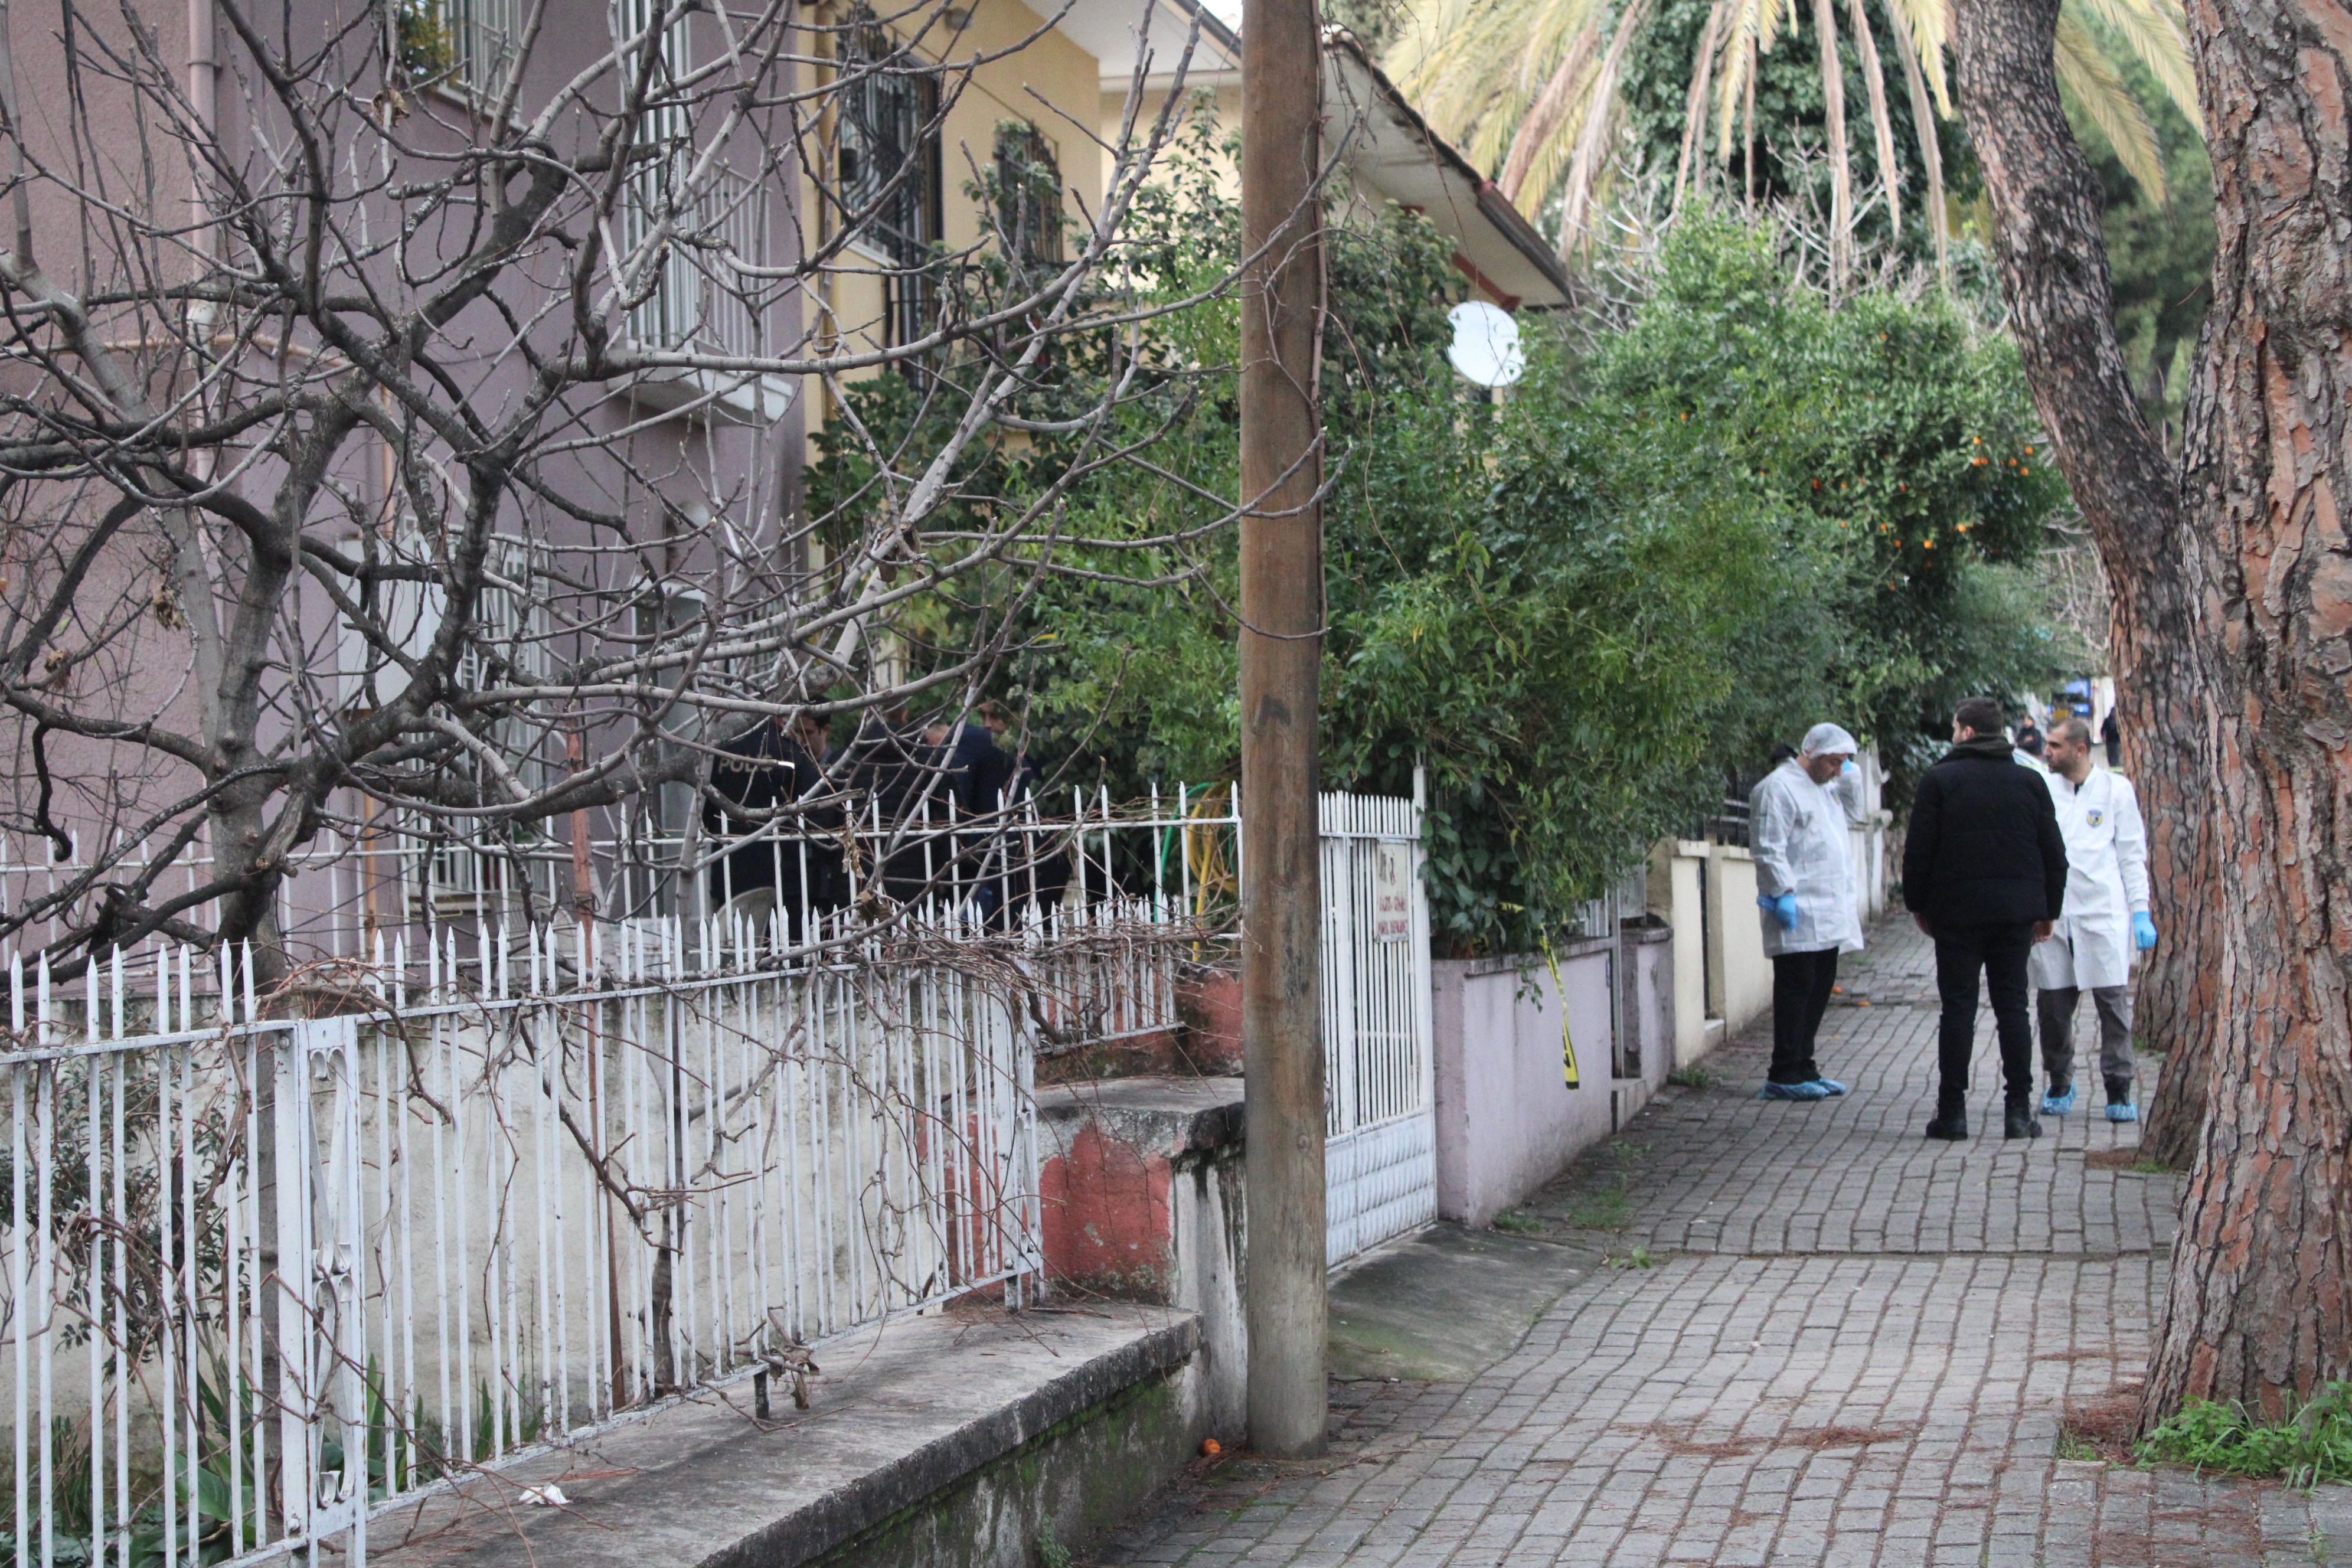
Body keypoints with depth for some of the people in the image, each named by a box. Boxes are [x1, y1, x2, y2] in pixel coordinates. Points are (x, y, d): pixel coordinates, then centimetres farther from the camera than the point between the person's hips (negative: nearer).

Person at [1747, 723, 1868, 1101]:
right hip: (1797, 914, -10)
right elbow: (1768, 849, -16)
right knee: (1796, 989, -8)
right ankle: (1784, 1077, -5)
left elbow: (1853, 812, 32)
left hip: (1827, 914, 10)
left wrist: (1850, 773, 17)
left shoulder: (1824, 786, 19)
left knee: (1820, 988, 12)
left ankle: (1803, 1068, 19)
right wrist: (1784, 893, -22)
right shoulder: (1778, 787, -11)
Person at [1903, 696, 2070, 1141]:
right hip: (2016, 913, 3)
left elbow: (1919, 852, -5)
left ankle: (1952, 1111, 1)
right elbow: (2054, 854, 8)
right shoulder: (2029, 782, 6)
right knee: (2013, 1007, 6)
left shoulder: (1939, 780, -4)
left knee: (1959, 1008, 1)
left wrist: (1918, 904, 7)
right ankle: (2018, 1111, 3)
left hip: (1957, 912, -3)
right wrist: (2048, 911, 17)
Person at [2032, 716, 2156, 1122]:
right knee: (2053, 1005, 3)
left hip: (2104, 913, -2)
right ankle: (2059, 1085, 20)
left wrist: (2141, 912, 0)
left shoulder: (2115, 789, 5)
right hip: (2051, 915, 2)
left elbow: (2133, 855, 6)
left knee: (2114, 1003, -5)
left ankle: (2119, 1090, 3)